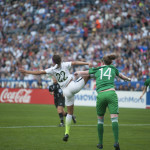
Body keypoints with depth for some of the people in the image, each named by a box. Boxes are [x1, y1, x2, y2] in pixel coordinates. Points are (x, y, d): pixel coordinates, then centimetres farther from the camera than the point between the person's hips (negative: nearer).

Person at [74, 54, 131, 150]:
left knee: (100, 120, 16)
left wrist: (77, 73, 53)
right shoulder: (113, 69, 20)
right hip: (111, 93, -1)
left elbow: (83, 73, 30)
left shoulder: (96, 70, 17)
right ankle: (116, 142, -24)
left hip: (101, 95, 1)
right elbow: (121, 76, 40)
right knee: (114, 119, -8)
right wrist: (128, 79, 63)